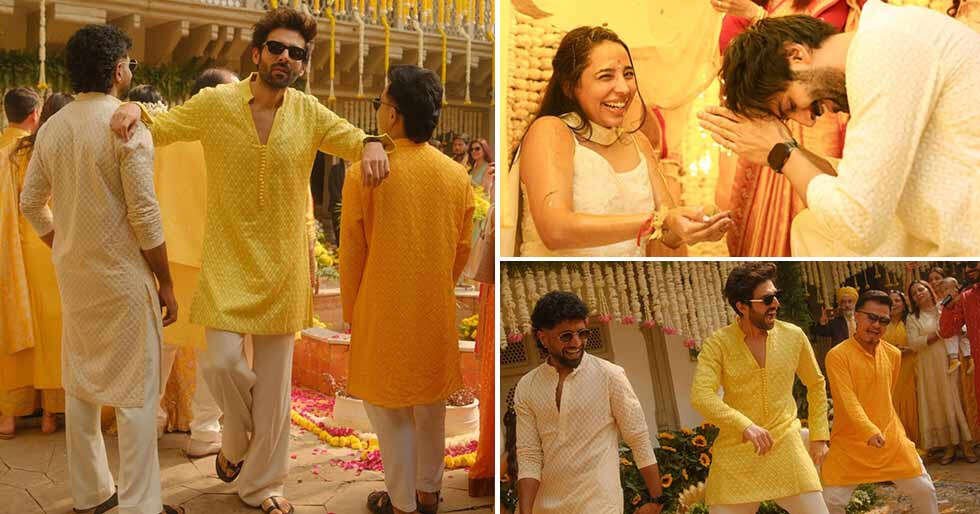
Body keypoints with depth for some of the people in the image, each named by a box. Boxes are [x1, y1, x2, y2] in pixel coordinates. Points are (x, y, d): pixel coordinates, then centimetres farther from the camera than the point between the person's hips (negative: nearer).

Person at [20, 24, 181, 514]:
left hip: (73, 274, 7)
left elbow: (31, 203, 10)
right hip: (122, 276, -7)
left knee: (80, 383, 15)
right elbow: (144, 214, -17)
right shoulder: (127, 124, -15)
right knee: (135, 390, 1)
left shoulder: (52, 127, 5)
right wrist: (166, 282, -9)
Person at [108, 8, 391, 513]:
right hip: (227, 260, -1)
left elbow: (350, 137, 6)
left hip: (283, 265, 1)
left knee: (274, 377, 7)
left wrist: (370, 143, -18)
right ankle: (236, 440, 25)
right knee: (221, 362, -10)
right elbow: (160, 128, 7)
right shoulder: (215, 103, -2)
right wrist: (135, 109, -15)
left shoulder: (309, 113, 0)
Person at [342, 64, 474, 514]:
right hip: (436, 311, 4)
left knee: (390, 409, 11)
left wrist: (350, 311, 6)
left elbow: (351, 254, -9)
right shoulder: (456, 175, -5)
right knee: (431, 404, 18)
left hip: (384, 312, -4)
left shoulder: (363, 174, -16)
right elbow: (462, 249, 4)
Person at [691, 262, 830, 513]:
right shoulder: (718, 344, -7)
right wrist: (745, 425, -31)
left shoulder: (793, 336, 3)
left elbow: (816, 384, 17)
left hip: (786, 446, 2)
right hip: (735, 450, -2)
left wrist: (819, 436, 12)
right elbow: (701, 396, -19)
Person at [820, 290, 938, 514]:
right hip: (849, 442, -4)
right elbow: (847, 400, -23)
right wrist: (869, 430, -35)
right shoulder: (837, 355, -14)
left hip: (891, 438, 5)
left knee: (924, 491, 9)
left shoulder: (893, 354, 4)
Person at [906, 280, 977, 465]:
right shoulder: (913, 319, 8)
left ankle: (967, 445, 1)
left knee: (957, 400, -2)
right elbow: (913, 343, -6)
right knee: (937, 404, 0)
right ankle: (949, 447, 6)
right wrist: (939, 334, -13)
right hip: (930, 368, 0)